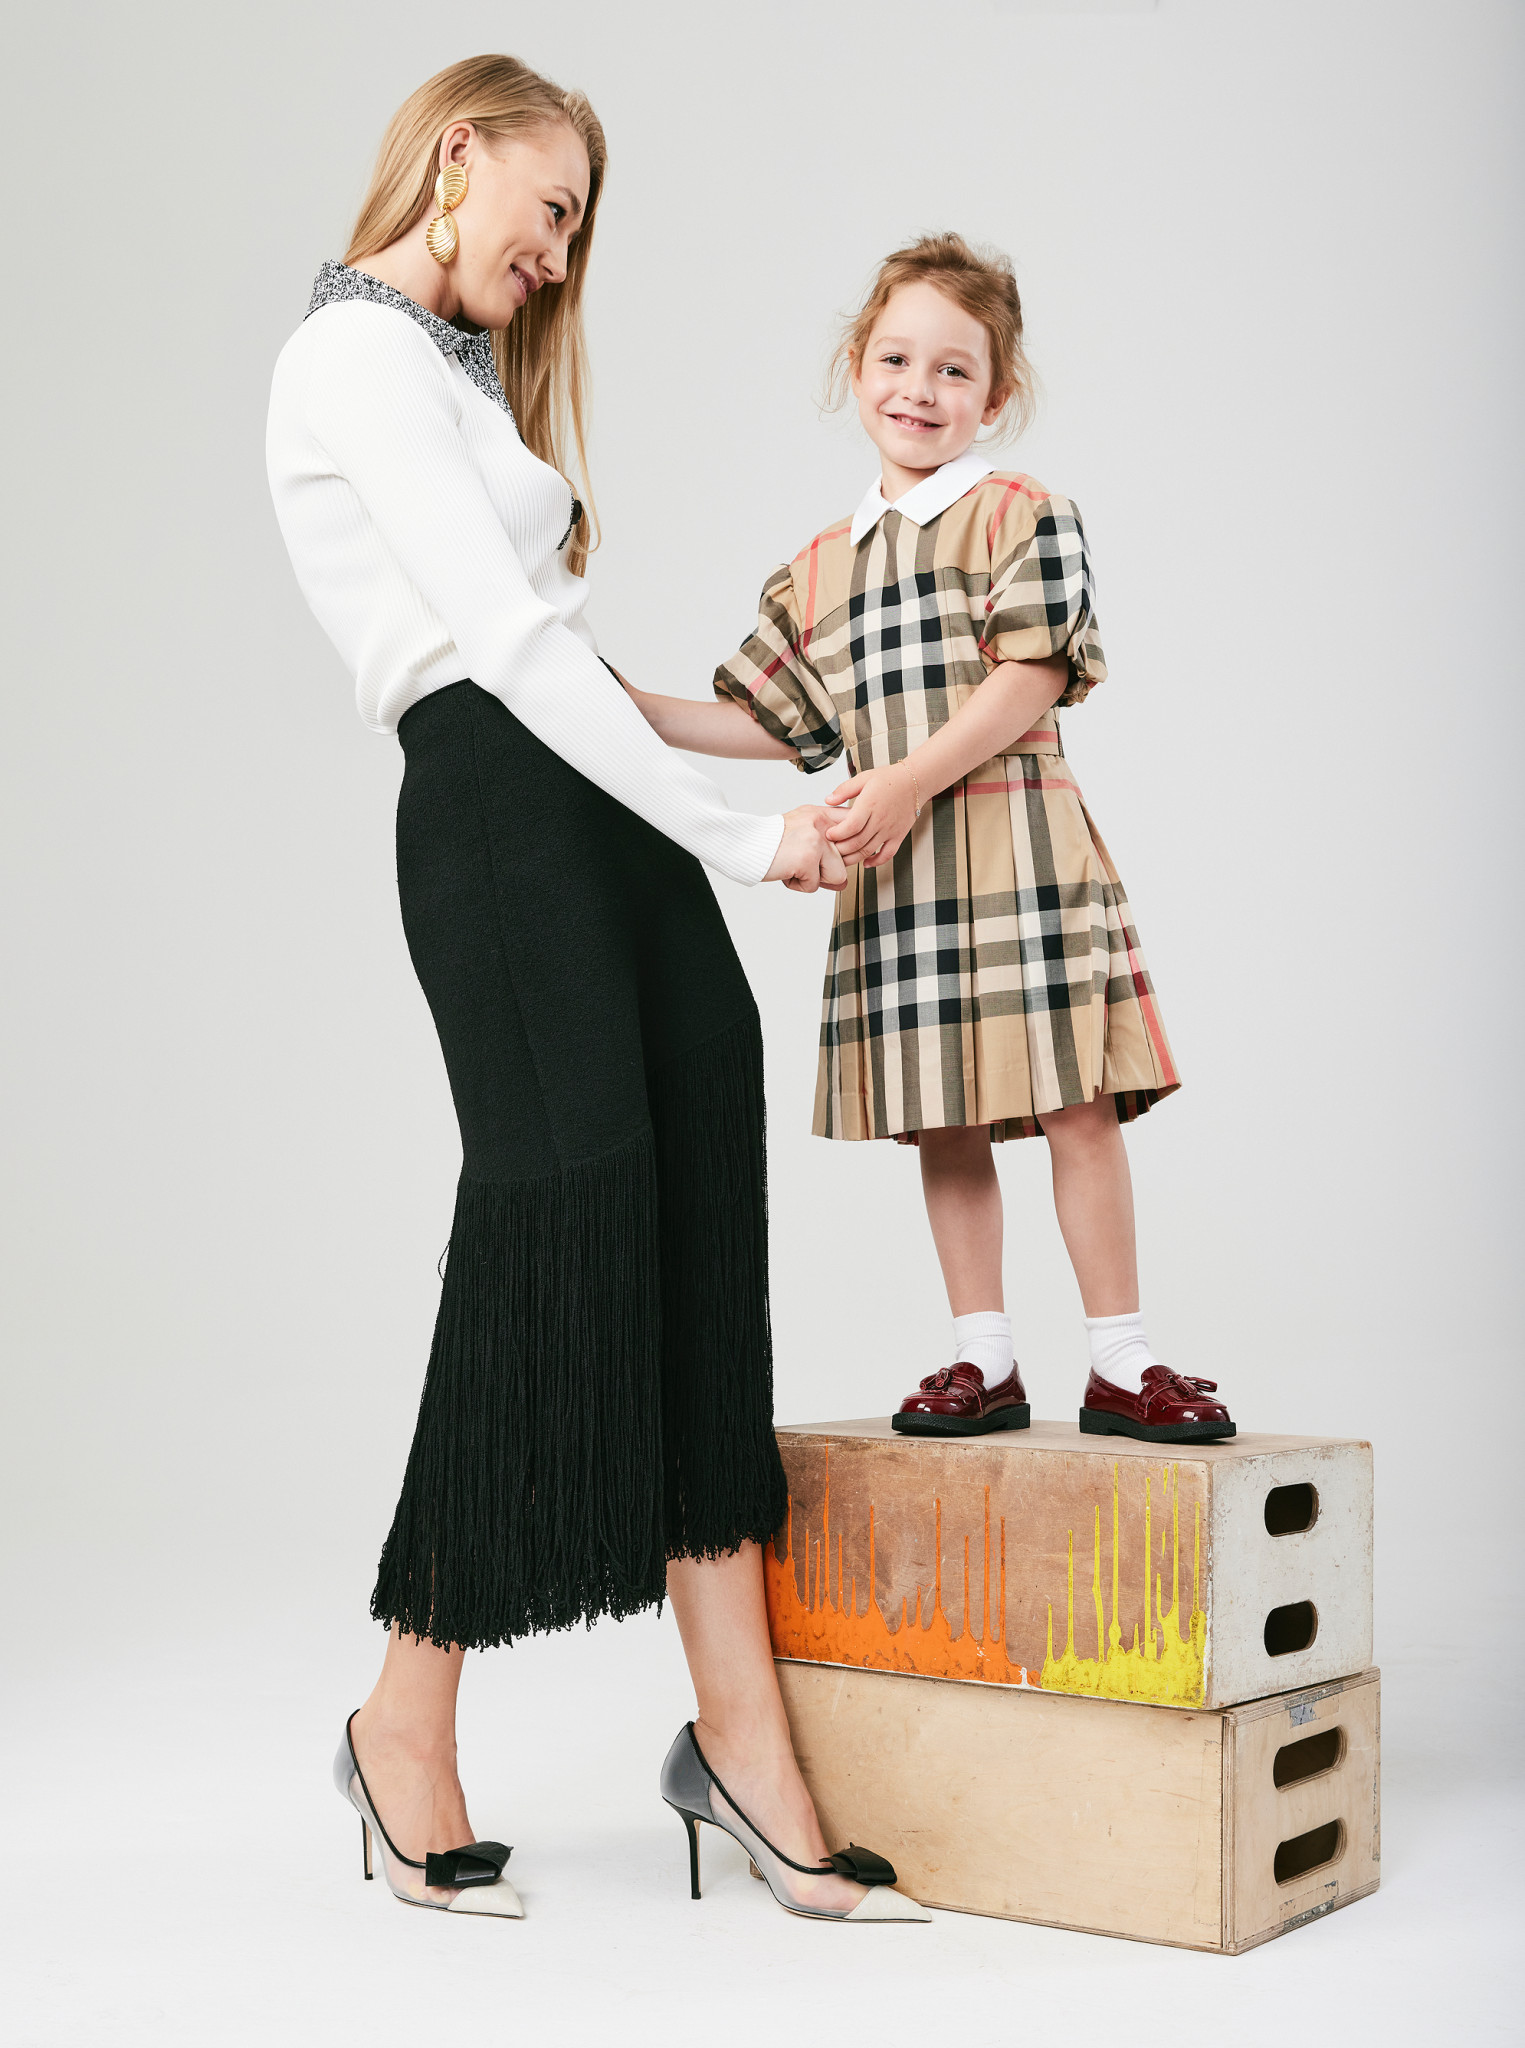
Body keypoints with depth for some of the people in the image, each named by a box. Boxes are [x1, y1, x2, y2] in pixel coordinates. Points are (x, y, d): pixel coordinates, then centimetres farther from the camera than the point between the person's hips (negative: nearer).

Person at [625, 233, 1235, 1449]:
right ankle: (984, 1362, 17)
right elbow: (774, 723, 18)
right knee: (942, 1119, 7)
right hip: (895, 872, 5)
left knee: (1075, 1105, -5)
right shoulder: (820, 569, 17)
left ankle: (1122, 1366, 5)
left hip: (1017, 854, -5)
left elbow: (1029, 680, -10)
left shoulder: (1024, 516, 1)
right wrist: (626, 708, 9)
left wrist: (914, 778, -20)